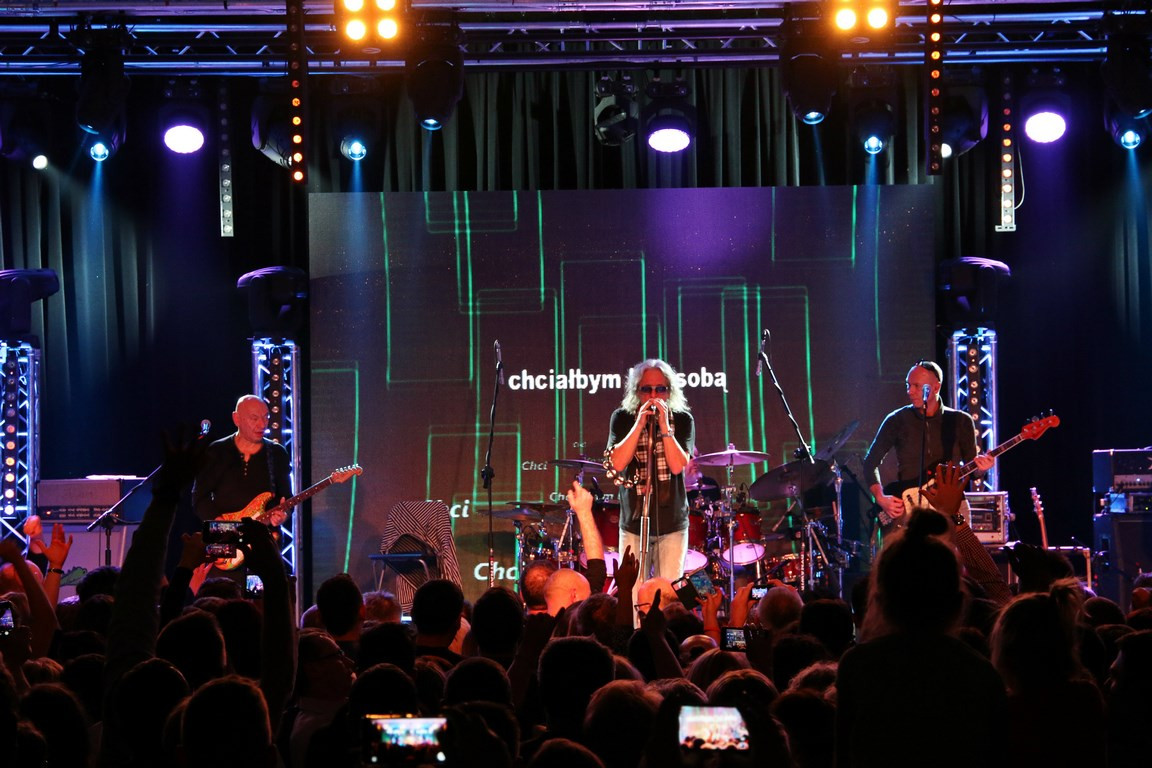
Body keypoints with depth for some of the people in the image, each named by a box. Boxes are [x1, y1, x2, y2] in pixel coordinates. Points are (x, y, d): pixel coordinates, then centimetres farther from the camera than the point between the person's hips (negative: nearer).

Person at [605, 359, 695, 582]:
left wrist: (664, 425, -19)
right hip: (634, 522, 0)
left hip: (672, 523, 0)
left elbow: (678, 466, -13)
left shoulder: (683, 420, -1)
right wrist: (640, 423, -18)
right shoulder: (622, 418, 0)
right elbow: (618, 463, -13)